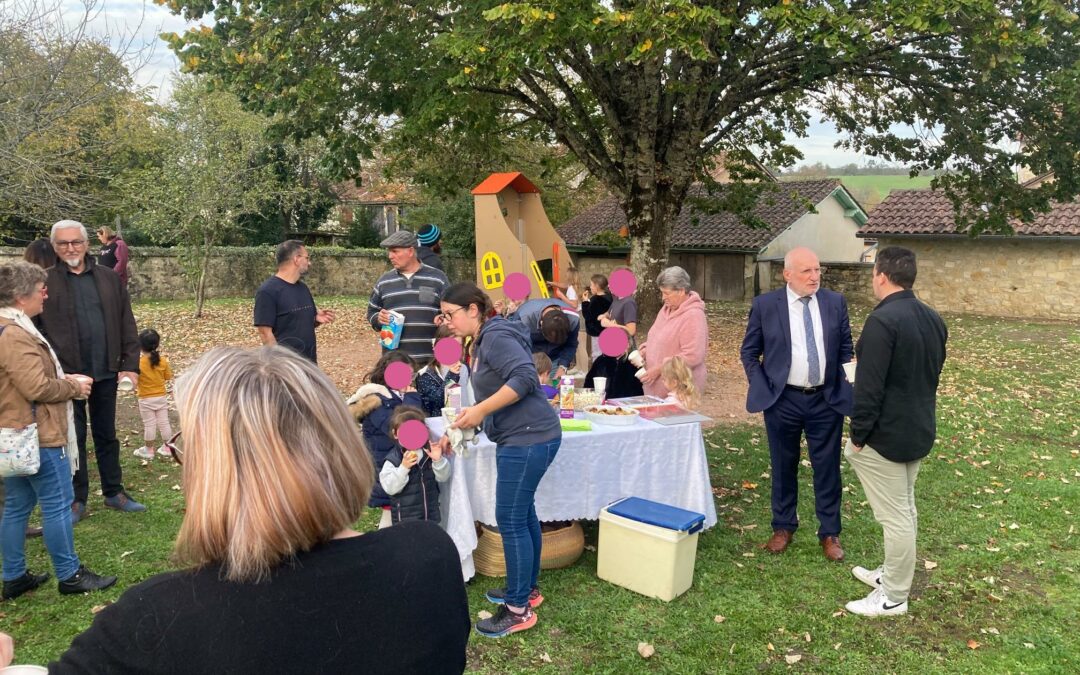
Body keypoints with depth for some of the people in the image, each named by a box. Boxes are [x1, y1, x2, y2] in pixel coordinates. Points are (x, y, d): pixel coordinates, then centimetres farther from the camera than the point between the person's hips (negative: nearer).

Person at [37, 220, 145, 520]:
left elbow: (127, 325, 6)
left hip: (106, 372, 3)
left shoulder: (110, 278, 5)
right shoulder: (46, 281, -3)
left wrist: (130, 365, 1)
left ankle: (114, 493, 26)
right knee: (73, 438, 8)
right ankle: (77, 500, 20)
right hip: (66, 372, -3)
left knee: (107, 435, 15)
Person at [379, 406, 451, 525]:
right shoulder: (393, 459, -13)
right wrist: (403, 468, -32)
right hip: (405, 518, -4)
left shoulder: (429, 452, -3)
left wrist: (438, 460, -20)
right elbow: (390, 488, -21)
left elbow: (444, 478, -2)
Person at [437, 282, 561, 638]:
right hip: (521, 436, 11)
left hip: (528, 438, -11)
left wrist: (480, 410, -24)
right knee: (522, 513, 20)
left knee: (510, 520, -3)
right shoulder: (482, 342, 16)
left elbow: (525, 377, -28)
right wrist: (458, 431, 11)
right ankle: (527, 588, 35)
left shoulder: (496, 336, -14)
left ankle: (519, 609, 8)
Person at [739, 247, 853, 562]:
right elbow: (749, 351, 3)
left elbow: (846, 347, 10)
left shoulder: (835, 302, 2)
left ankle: (829, 533, 22)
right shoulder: (764, 305, -5)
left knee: (827, 468, 8)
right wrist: (761, 388, -5)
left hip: (827, 400, 1)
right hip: (782, 400, -1)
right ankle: (783, 527, 28)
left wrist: (847, 382, 0)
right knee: (783, 467, 12)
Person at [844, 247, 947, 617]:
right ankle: (894, 574, 36)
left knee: (894, 516, 0)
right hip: (919, 430, 9)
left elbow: (869, 386, -23)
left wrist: (858, 435, -14)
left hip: (885, 434, -9)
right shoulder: (933, 319, 7)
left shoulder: (882, 320, -22)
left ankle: (894, 598, 12)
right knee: (905, 508, 20)